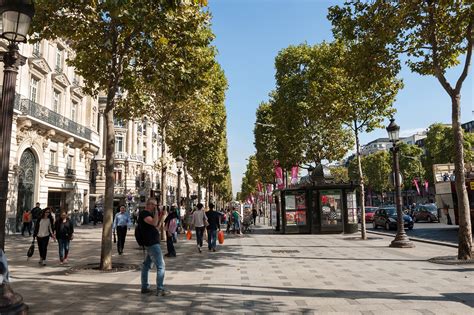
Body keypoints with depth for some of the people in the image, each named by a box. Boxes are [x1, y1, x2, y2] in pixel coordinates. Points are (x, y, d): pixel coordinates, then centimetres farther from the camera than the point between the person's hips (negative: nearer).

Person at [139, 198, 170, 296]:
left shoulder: (148, 214, 17)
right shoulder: (144, 213, -14)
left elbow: (156, 225, 19)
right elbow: (154, 223, -29)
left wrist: (160, 215, 6)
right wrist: (156, 212, -20)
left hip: (151, 243, 11)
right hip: (152, 243, -11)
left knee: (146, 265, 14)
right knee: (160, 266, -10)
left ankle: (144, 287, 21)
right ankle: (160, 289, -8)